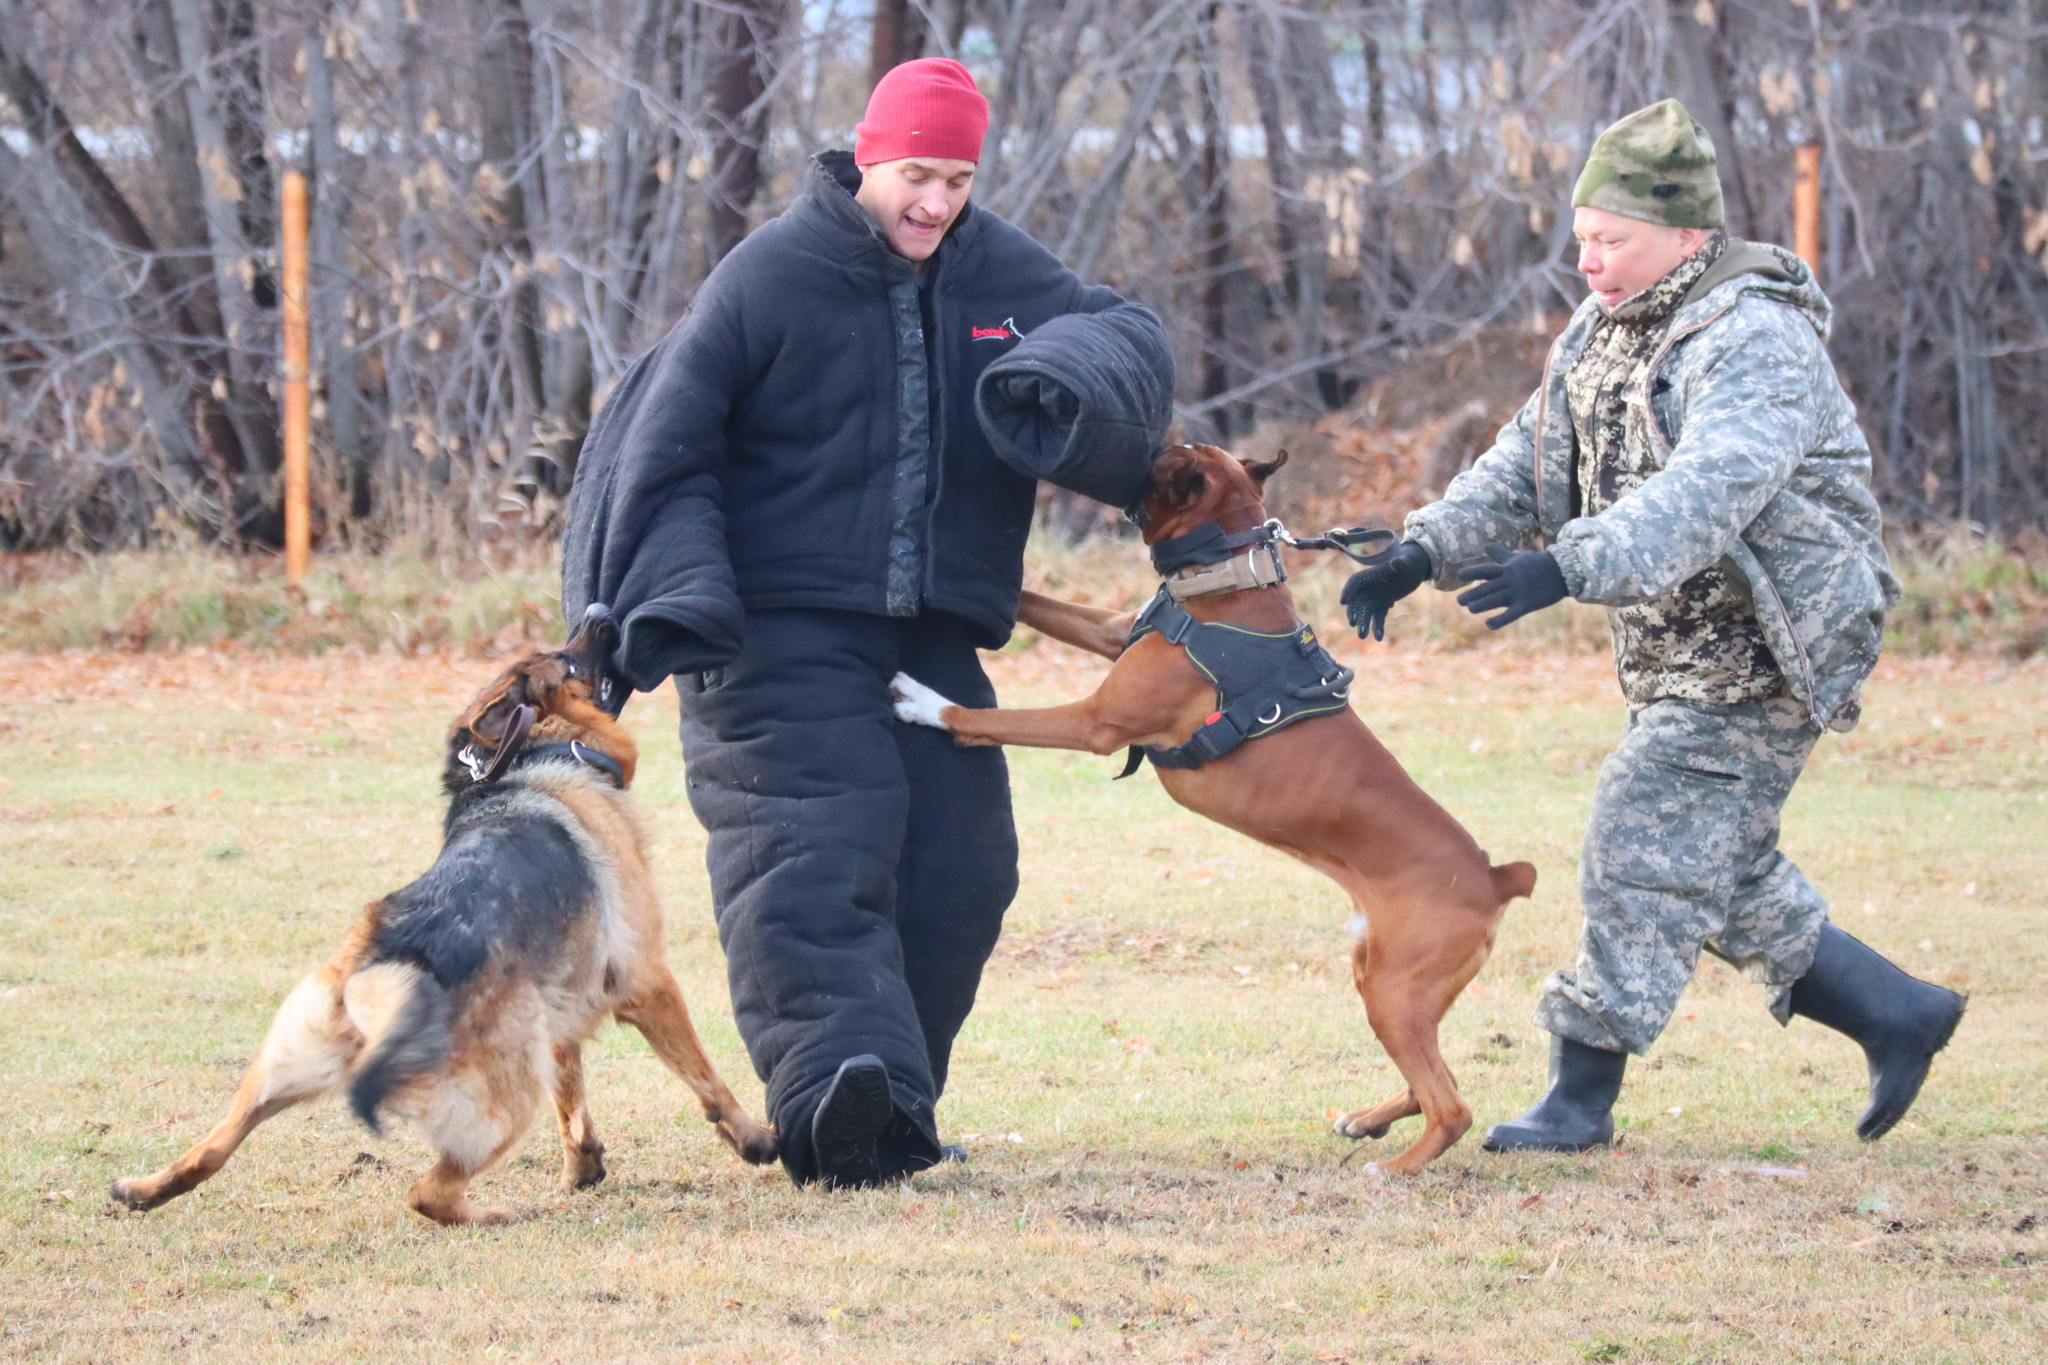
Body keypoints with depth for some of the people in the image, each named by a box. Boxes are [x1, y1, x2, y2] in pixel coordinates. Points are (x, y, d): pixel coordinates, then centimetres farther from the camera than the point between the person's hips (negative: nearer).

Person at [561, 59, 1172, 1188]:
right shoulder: (772, 275, -6)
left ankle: (891, 1110, 14)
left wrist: (1071, 371, -23)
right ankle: (839, 1076, -38)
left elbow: (1127, 333, 2)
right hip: (782, 635, -6)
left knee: (958, 866, 3)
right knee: (810, 844, -21)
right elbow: (668, 441, -6)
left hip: (937, 637, 6)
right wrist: (670, 599, -17)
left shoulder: (997, 272, 8)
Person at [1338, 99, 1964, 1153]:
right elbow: (1523, 473, 8)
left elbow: (1705, 496, -35)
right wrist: (1422, 555, -9)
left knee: (1648, 853, -11)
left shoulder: (1755, 343, -21)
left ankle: (1582, 1095, -4)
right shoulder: (1599, 338, 10)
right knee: (1726, 877, 13)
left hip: (1756, 659, -9)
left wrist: (1569, 568, -48)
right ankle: (1896, 1014, 27)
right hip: (1670, 658, 9)